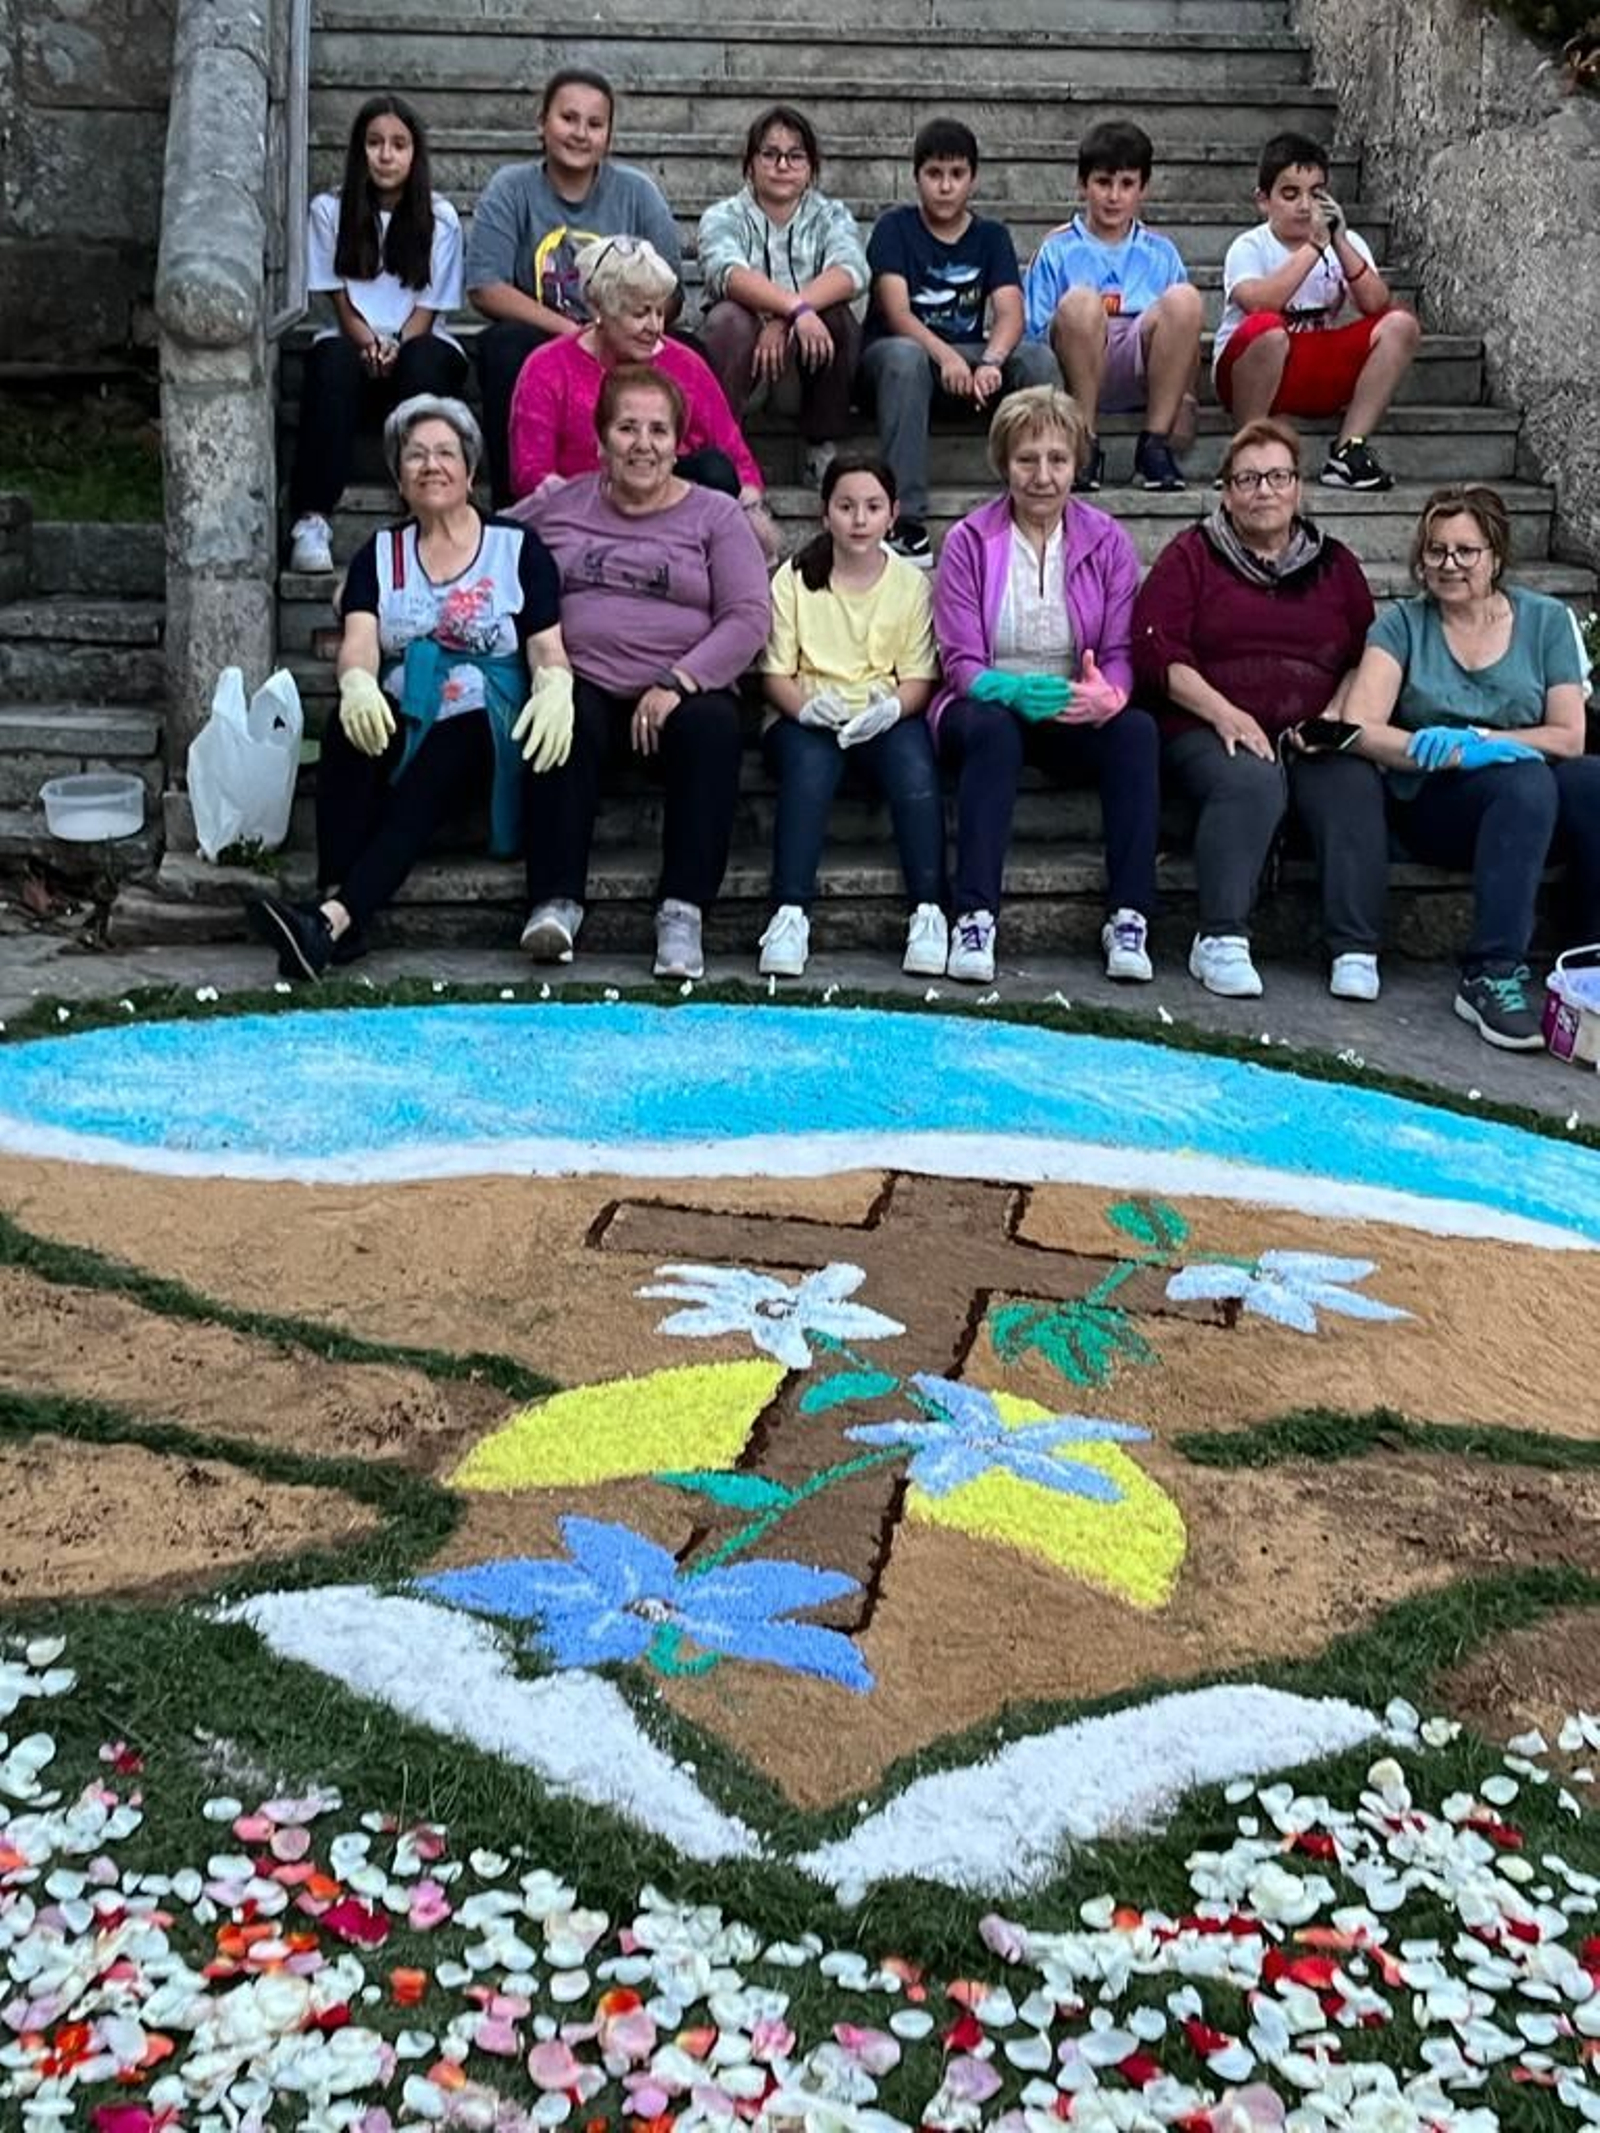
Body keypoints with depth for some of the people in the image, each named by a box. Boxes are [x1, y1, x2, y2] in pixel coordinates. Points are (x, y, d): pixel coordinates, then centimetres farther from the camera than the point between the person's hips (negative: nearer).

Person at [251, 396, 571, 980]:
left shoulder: (518, 548, 10)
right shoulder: (380, 554, 16)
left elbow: (549, 648, 1)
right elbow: (359, 639, -2)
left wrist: (554, 688, -24)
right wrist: (357, 682, -27)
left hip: (481, 726, -2)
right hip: (400, 717, 2)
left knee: (429, 777, -35)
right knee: (348, 727, -32)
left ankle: (332, 919, -51)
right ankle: (339, 911, -42)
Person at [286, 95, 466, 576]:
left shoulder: (439, 217, 3)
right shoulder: (330, 211, 4)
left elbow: (428, 307, 0)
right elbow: (341, 301, 2)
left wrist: (396, 347, -20)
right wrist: (369, 345, -19)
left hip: (416, 343, 0)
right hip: (354, 340, 0)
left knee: (423, 363, -36)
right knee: (334, 362, -35)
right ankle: (311, 521, -42)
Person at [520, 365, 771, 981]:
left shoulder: (714, 515, 10)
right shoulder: (559, 507, 16)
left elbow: (749, 617, -1)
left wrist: (676, 684, -15)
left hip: (685, 690, -1)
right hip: (585, 683, 1)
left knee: (712, 727, -32)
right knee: (562, 725, -32)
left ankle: (682, 912, -33)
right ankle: (556, 901, -31)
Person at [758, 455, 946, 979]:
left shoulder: (911, 583, 9)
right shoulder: (795, 578, 6)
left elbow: (918, 678, 3)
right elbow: (775, 673, 1)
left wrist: (893, 707, -20)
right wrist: (806, 706, -21)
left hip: (884, 716, 1)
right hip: (806, 718, -1)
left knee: (915, 768, -32)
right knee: (810, 765, -35)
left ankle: (928, 911, -30)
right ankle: (789, 914, -38)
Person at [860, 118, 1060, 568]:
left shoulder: (991, 236, 10)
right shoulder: (895, 228, 1)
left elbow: (1010, 313, -6)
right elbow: (896, 312, -14)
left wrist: (991, 361, -29)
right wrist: (945, 356, -33)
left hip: (967, 358, 3)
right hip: (893, 351, -3)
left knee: (1038, 359, -24)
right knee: (905, 357, -39)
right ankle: (907, 521, -42)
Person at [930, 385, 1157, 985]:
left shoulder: (1108, 542, 6)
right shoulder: (969, 541, 0)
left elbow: (1120, 654, 0)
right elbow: (961, 663, -7)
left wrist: (1107, 694, -26)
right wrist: (1014, 691, -30)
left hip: (1078, 716, 2)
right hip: (989, 707, -2)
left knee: (1138, 729, -30)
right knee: (992, 728, -37)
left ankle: (1129, 919, -29)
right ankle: (974, 920, -40)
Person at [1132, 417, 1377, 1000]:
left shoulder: (1334, 563, 21)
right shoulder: (1192, 555, 12)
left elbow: (1367, 656, 16)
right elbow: (1155, 650, -1)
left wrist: (1335, 716, -5)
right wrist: (1224, 714, -14)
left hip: (1314, 736, 3)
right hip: (1210, 730, -2)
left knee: (1353, 787, -29)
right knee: (1251, 782, -35)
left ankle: (1355, 950, -30)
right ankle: (1221, 941, -33)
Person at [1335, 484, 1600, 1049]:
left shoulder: (1546, 621, 8)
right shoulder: (1402, 625, 3)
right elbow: (1359, 727, -10)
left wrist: (1480, 741, -14)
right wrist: (1456, 753, -23)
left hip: (1537, 802, 2)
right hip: (1430, 804, -2)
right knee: (1526, 781, -34)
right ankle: (1491, 976, -34)